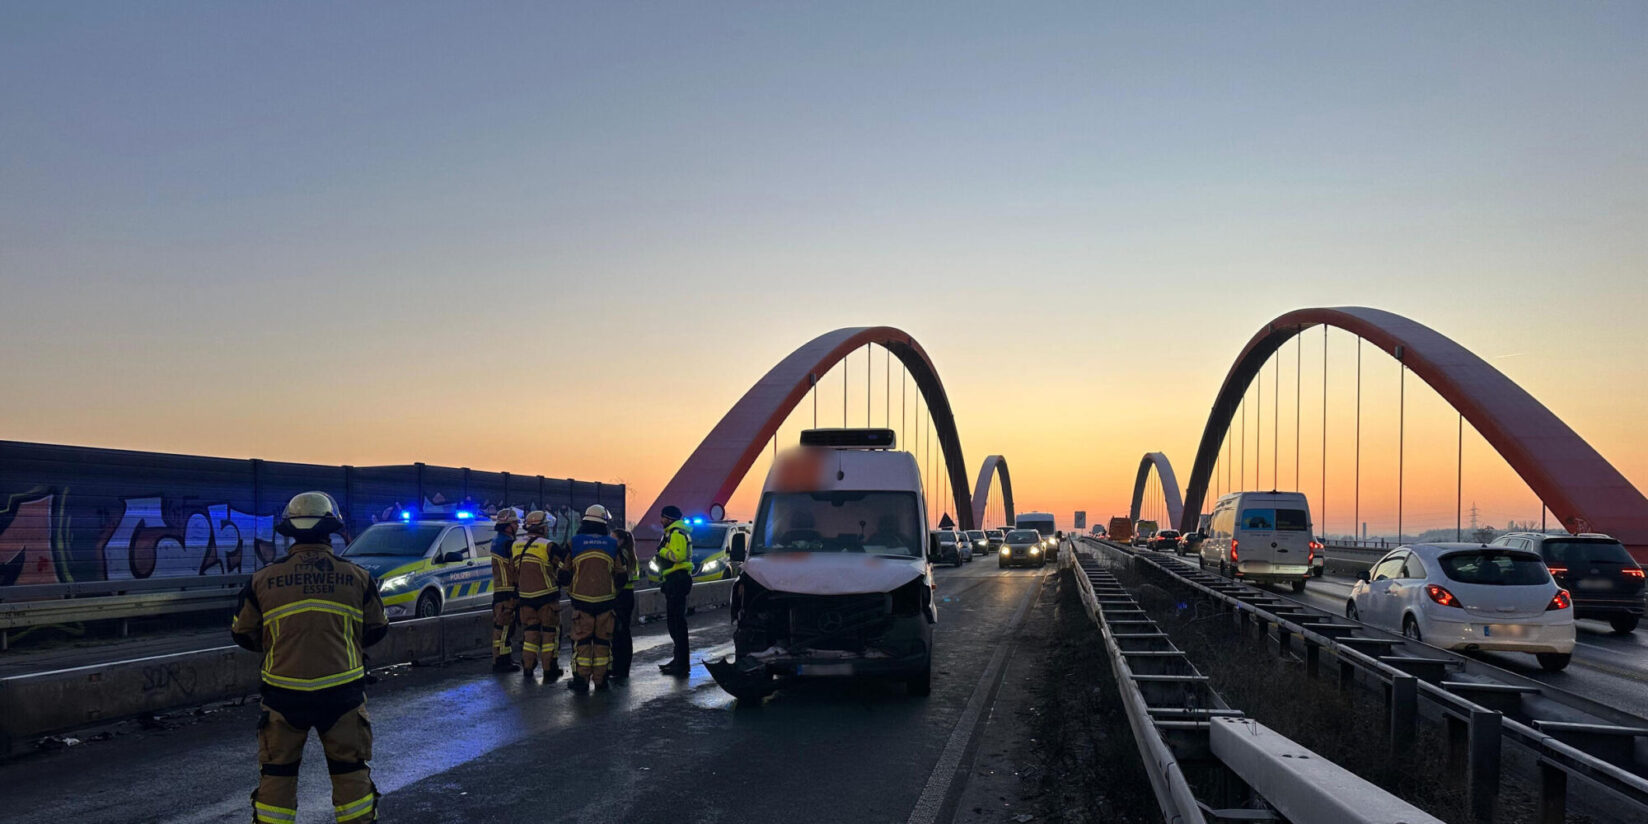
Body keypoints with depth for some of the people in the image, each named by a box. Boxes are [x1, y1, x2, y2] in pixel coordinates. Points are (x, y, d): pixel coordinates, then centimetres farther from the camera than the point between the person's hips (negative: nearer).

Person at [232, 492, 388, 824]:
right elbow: (376, 630, 9)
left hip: (283, 693, 0)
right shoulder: (357, 577, -1)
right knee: (351, 771, 13)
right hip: (342, 692, 0)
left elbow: (243, 634, 8)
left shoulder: (264, 579, -3)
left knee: (277, 774, 14)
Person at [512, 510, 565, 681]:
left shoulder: (516, 546, 6)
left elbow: (514, 572, 14)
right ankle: (549, 670, 3)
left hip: (526, 596, 5)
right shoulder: (549, 546, -13)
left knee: (529, 631, 15)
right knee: (550, 632, 3)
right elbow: (561, 572, -6)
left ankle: (528, 668, 16)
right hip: (547, 596, -5)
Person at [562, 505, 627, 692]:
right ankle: (600, 679, 9)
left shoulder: (574, 543, -1)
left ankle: (581, 679, 3)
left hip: (581, 600, -1)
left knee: (581, 639, 4)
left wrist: (570, 591, 21)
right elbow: (621, 576, 6)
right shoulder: (612, 544, 2)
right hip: (606, 600, 1)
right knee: (603, 639, 7)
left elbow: (564, 575, 3)